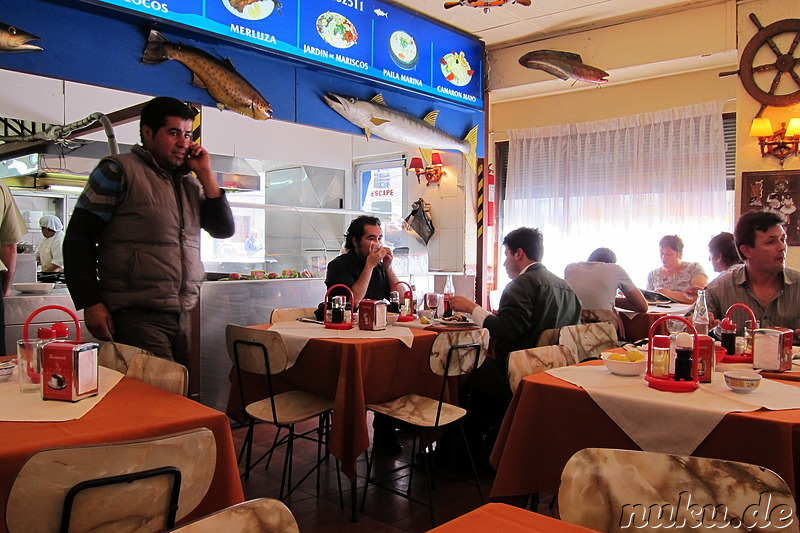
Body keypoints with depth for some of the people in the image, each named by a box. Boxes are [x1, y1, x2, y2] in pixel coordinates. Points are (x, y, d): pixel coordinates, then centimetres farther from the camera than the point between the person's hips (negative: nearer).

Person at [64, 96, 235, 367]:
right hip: (137, 316, -6)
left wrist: (205, 174, 3)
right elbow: (78, 238, -4)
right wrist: (91, 304, -11)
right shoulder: (118, 171, -2)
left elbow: (223, 230, 10)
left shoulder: (189, 181, 15)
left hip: (183, 315, 6)